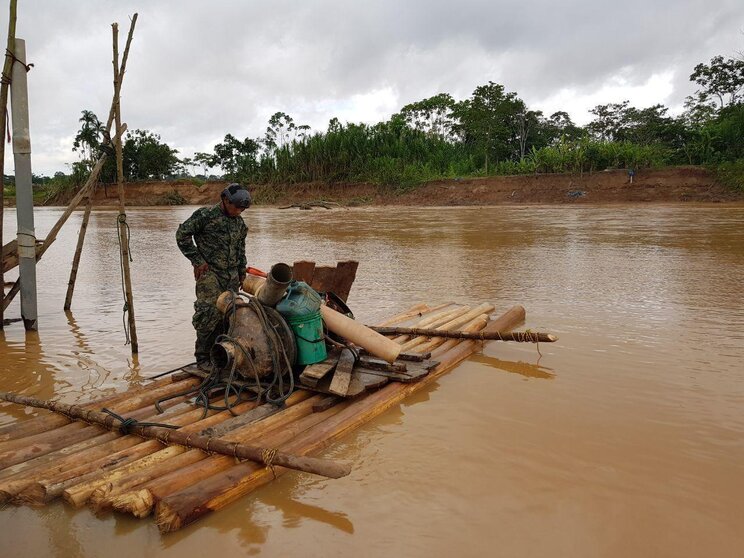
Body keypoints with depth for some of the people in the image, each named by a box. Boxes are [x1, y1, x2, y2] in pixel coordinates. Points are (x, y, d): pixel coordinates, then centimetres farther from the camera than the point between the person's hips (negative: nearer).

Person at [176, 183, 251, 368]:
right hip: (209, 272, -6)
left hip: (231, 276, 7)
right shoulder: (205, 215, -7)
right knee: (211, 312, -14)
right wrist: (197, 260, -10)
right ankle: (202, 357, -1)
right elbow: (182, 234, -8)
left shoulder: (240, 223, 14)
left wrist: (242, 272, 24)